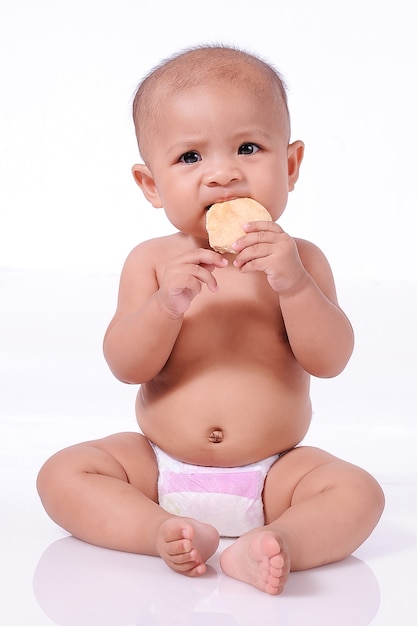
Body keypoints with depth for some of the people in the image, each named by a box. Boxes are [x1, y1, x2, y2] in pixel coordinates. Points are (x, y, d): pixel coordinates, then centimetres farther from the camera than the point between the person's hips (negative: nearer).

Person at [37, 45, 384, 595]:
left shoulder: (299, 260, -4)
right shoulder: (152, 261, -3)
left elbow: (329, 361, -14)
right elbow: (126, 366, -11)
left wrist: (293, 286, -30)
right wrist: (167, 304, -29)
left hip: (273, 473, -1)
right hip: (158, 467, 2)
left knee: (357, 492, -23)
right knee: (62, 476, -15)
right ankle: (164, 529, -25)